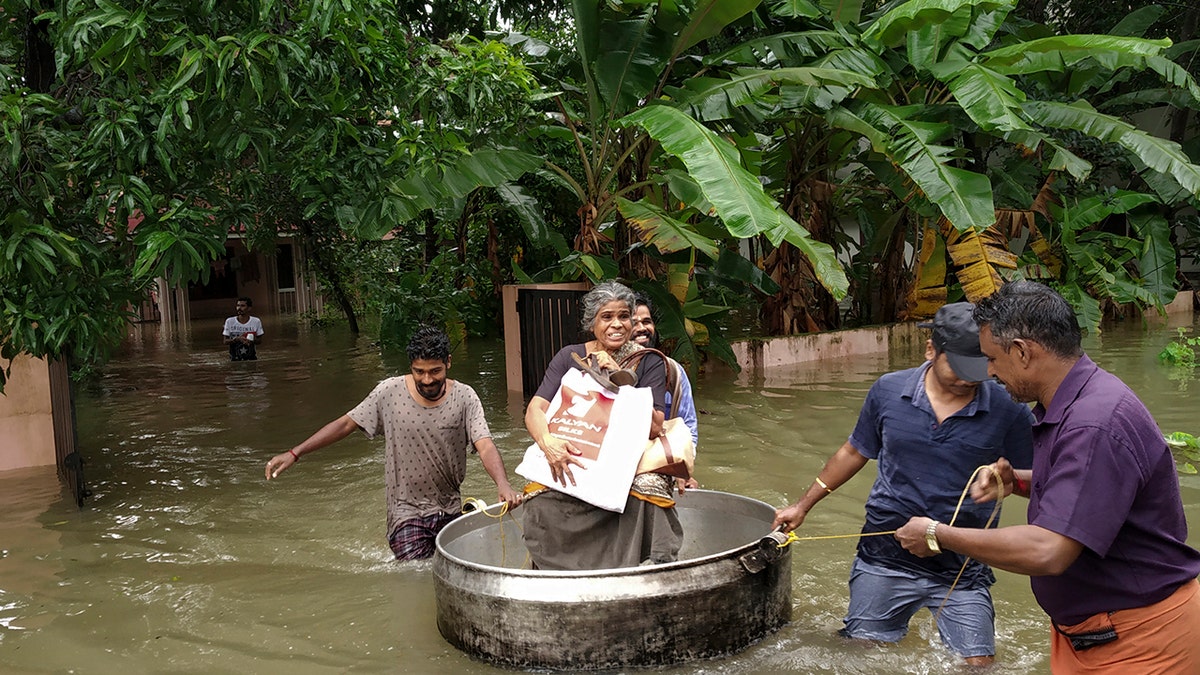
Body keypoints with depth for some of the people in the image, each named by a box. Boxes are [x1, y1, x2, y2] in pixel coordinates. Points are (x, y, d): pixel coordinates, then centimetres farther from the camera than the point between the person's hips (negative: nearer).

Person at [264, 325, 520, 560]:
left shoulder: (464, 398, -9)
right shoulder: (389, 393, -8)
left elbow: (485, 446, -19)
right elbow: (346, 424, -1)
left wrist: (502, 484, -39)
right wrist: (294, 453, -6)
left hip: (450, 513, 2)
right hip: (407, 512, -2)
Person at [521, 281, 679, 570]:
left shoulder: (648, 362, 2)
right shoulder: (569, 357, 5)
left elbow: (654, 427, -9)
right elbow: (535, 409, -5)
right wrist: (548, 443, -27)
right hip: (573, 461, 1)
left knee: (649, 486, -34)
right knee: (542, 502, -29)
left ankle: (654, 565, -17)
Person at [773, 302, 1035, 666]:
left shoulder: (1007, 409, -10)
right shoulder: (889, 391, -4)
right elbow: (854, 452, 10)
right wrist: (803, 506, 12)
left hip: (962, 568, -1)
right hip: (885, 559, 2)